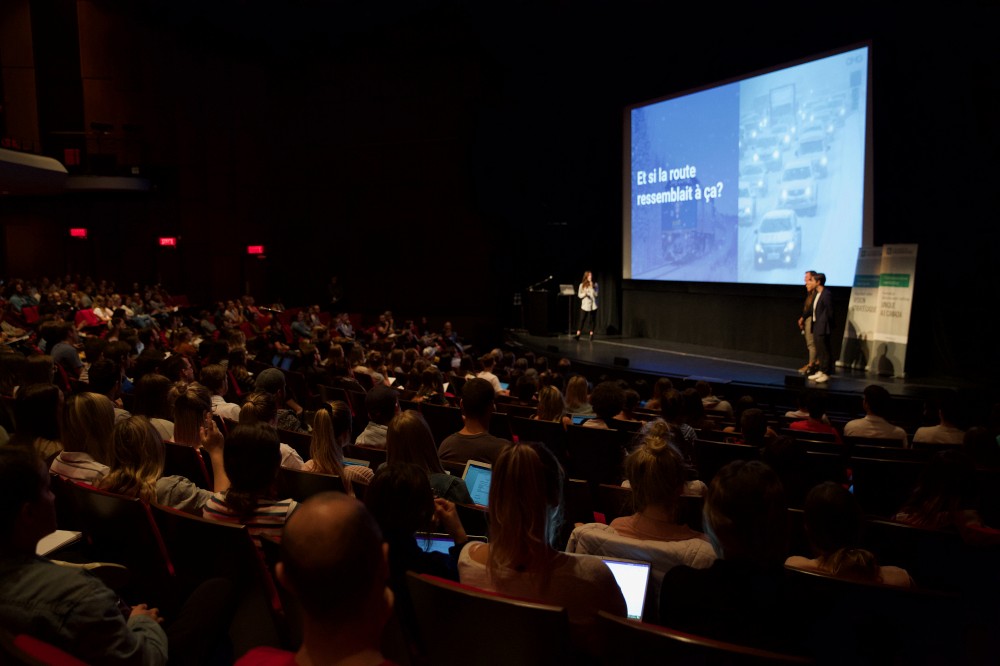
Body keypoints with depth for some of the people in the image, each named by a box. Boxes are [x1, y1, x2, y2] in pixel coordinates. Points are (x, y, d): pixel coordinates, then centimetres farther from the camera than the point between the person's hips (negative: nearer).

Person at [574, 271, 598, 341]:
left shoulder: (595, 284, 4)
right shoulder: (582, 285, 4)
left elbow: (596, 294, -3)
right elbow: (579, 295, 4)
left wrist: (592, 287, -14)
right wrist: (584, 294, -17)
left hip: (593, 305, 1)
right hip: (584, 305, -1)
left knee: (592, 320, 3)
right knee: (582, 320, -8)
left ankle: (591, 334, 9)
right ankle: (578, 334, -12)